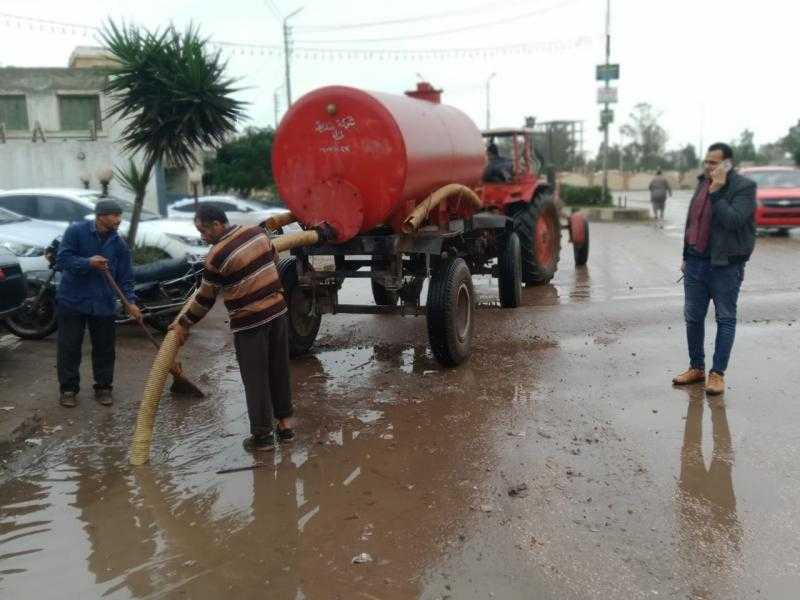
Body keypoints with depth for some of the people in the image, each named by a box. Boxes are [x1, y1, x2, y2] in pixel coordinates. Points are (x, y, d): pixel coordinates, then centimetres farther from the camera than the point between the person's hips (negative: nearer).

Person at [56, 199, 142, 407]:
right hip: (72, 301, -2)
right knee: (69, 347, 4)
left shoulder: (119, 244, 0)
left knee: (104, 349, 8)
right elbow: (62, 260, -11)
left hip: (104, 304, 3)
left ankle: (103, 387, 22)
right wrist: (88, 263, -25)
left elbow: (125, 277, 1)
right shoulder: (76, 232, -8)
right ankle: (68, 389, 17)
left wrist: (130, 301, -11)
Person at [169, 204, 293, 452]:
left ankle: (262, 435, 12)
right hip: (278, 311, 7)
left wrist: (184, 324, 6)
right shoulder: (258, 232, 2)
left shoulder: (217, 255, -16)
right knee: (279, 370, 16)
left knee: (255, 379, 5)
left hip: (250, 322, -7)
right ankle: (284, 423, 26)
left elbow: (205, 298, -7)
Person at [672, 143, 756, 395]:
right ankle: (696, 367, 23)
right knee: (693, 317, 10)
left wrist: (716, 191, -21)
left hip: (725, 265, -7)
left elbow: (732, 220, -24)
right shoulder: (703, 182, 10)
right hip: (696, 262, 7)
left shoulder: (744, 187, -10)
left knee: (725, 319, 4)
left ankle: (717, 373, 10)